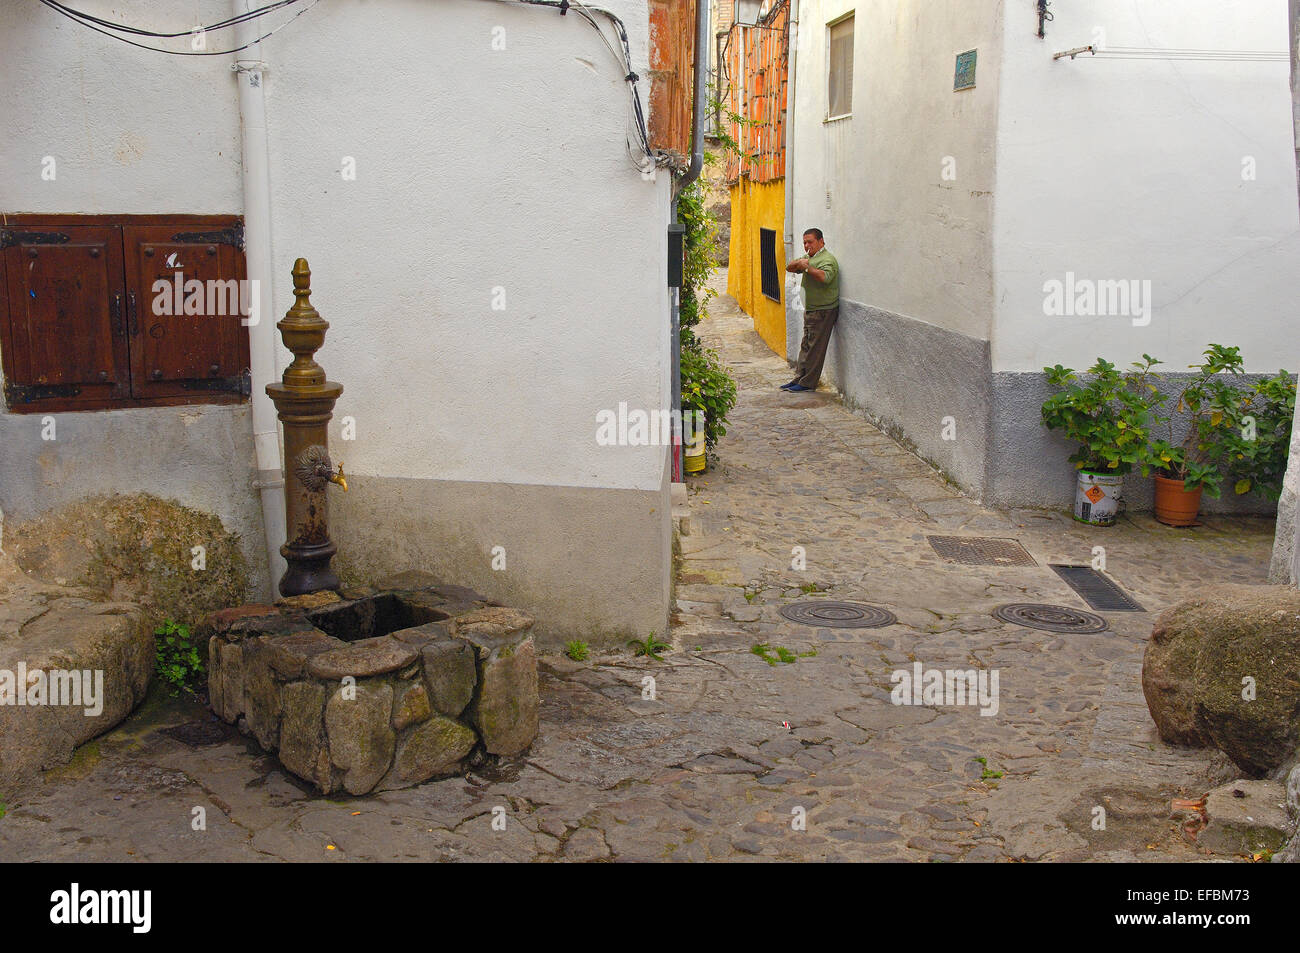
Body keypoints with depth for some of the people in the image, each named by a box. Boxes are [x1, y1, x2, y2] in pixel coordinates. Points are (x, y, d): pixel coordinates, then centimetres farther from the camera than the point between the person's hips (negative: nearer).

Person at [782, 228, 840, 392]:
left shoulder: (827, 259, -15)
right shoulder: (810, 258, 17)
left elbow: (825, 277, -34)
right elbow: (789, 267, 14)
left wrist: (806, 267, -27)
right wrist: (799, 263, -7)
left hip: (823, 311, -10)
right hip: (810, 310, 10)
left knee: (815, 348, -6)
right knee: (806, 346, 13)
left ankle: (808, 383, -3)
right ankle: (800, 379, 18)